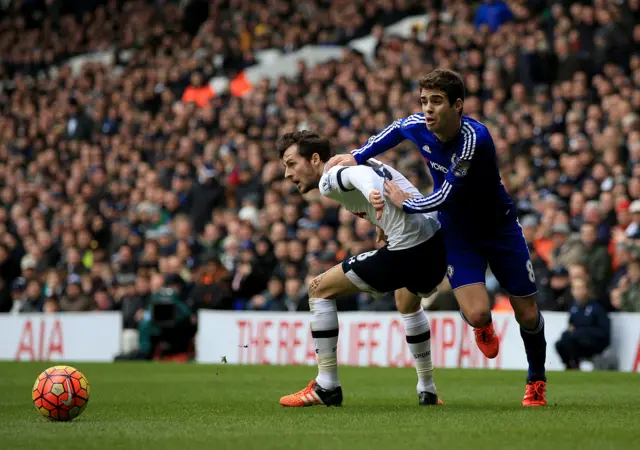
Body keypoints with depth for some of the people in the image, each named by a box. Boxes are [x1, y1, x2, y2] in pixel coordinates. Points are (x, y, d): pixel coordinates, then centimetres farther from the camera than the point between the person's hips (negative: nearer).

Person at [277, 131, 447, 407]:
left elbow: (359, 174, -30)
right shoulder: (345, 167, 21)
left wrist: (371, 192, -51)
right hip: (438, 241, 10)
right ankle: (427, 391, 47)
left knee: (320, 289, 2)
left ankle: (326, 387, 3)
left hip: (405, 251, -10)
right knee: (408, 305, 39)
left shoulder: (329, 178, -8)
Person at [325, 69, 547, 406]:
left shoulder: (475, 138, -34)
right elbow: (396, 129, 11)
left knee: (527, 315, 4)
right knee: (477, 313, -18)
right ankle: (482, 326, 21)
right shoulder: (418, 126, -16)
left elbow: (446, 197, -31)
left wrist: (406, 202, -17)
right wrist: (358, 156, 7)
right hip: (457, 231, 3)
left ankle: (536, 381, 32)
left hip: (499, 225, -3)